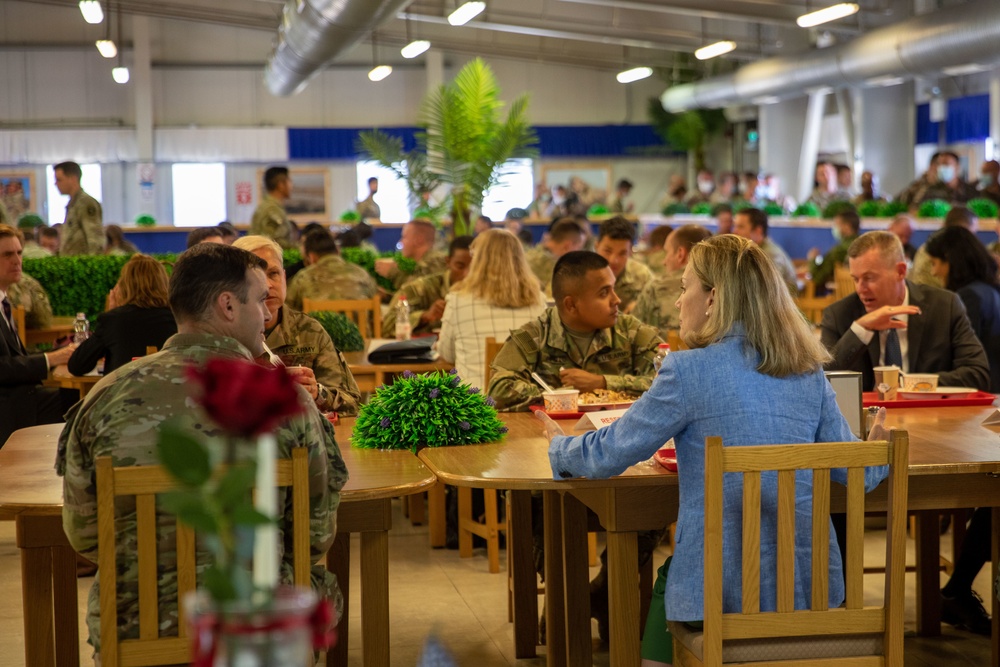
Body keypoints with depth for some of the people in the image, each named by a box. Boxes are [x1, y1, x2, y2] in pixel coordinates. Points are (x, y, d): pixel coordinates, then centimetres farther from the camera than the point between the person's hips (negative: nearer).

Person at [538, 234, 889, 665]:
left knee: (665, 580, 26)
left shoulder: (689, 371, -11)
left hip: (721, 587, -5)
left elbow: (609, 453, -3)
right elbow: (859, 474, 9)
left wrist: (559, 449, 18)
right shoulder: (809, 373, 3)